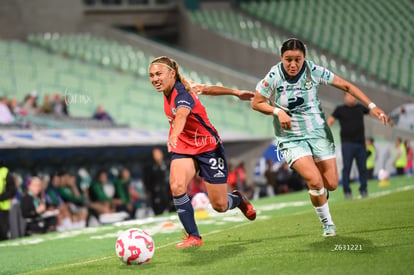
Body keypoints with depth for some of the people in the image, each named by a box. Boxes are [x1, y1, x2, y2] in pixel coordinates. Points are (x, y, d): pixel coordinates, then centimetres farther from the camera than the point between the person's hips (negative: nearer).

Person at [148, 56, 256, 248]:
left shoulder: (182, 94, -27)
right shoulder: (169, 91, -3)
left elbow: (181, 115, -51)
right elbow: (203, 89, 9)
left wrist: (174, 135, -72)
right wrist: (235, 92, 20)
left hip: (208, 148, -6)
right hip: (184, 149, 6)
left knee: (219, 206, 2)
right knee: (176, 187, -24)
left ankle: (238, 199, 39)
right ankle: (194, 237, -15)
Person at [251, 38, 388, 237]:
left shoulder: (314, 71, -12)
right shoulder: (273, 77, -15)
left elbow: (346, 86, -3)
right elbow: (256, 104, -2)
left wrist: (371, 106, -8)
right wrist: (278, 111, -19)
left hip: (319, 133, 2)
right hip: (291, 138, -2)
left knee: (331, 184, -1)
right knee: (315, 181, -21)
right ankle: (327, 223, 3)